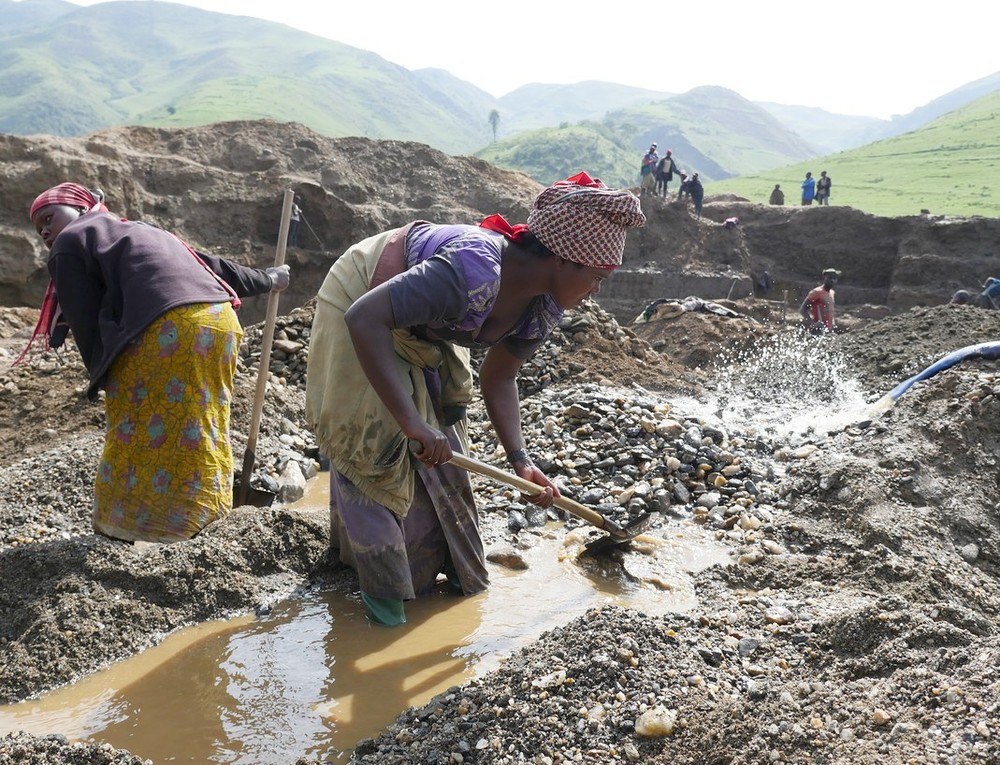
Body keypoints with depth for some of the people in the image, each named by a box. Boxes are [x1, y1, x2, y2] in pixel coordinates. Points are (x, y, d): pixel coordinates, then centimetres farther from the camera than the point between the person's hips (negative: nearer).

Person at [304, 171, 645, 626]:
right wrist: (410, 421, -49)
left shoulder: (544, 309, -16)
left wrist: (519, 460, -14)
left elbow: (499, 379, -2)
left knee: (437, 447, 12)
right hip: (361, 303, -7)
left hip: (422, 331, 8)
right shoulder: (473, 272, -43)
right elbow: (365, 319, -47)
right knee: (376, 448, -7)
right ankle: (382, 583, 11)